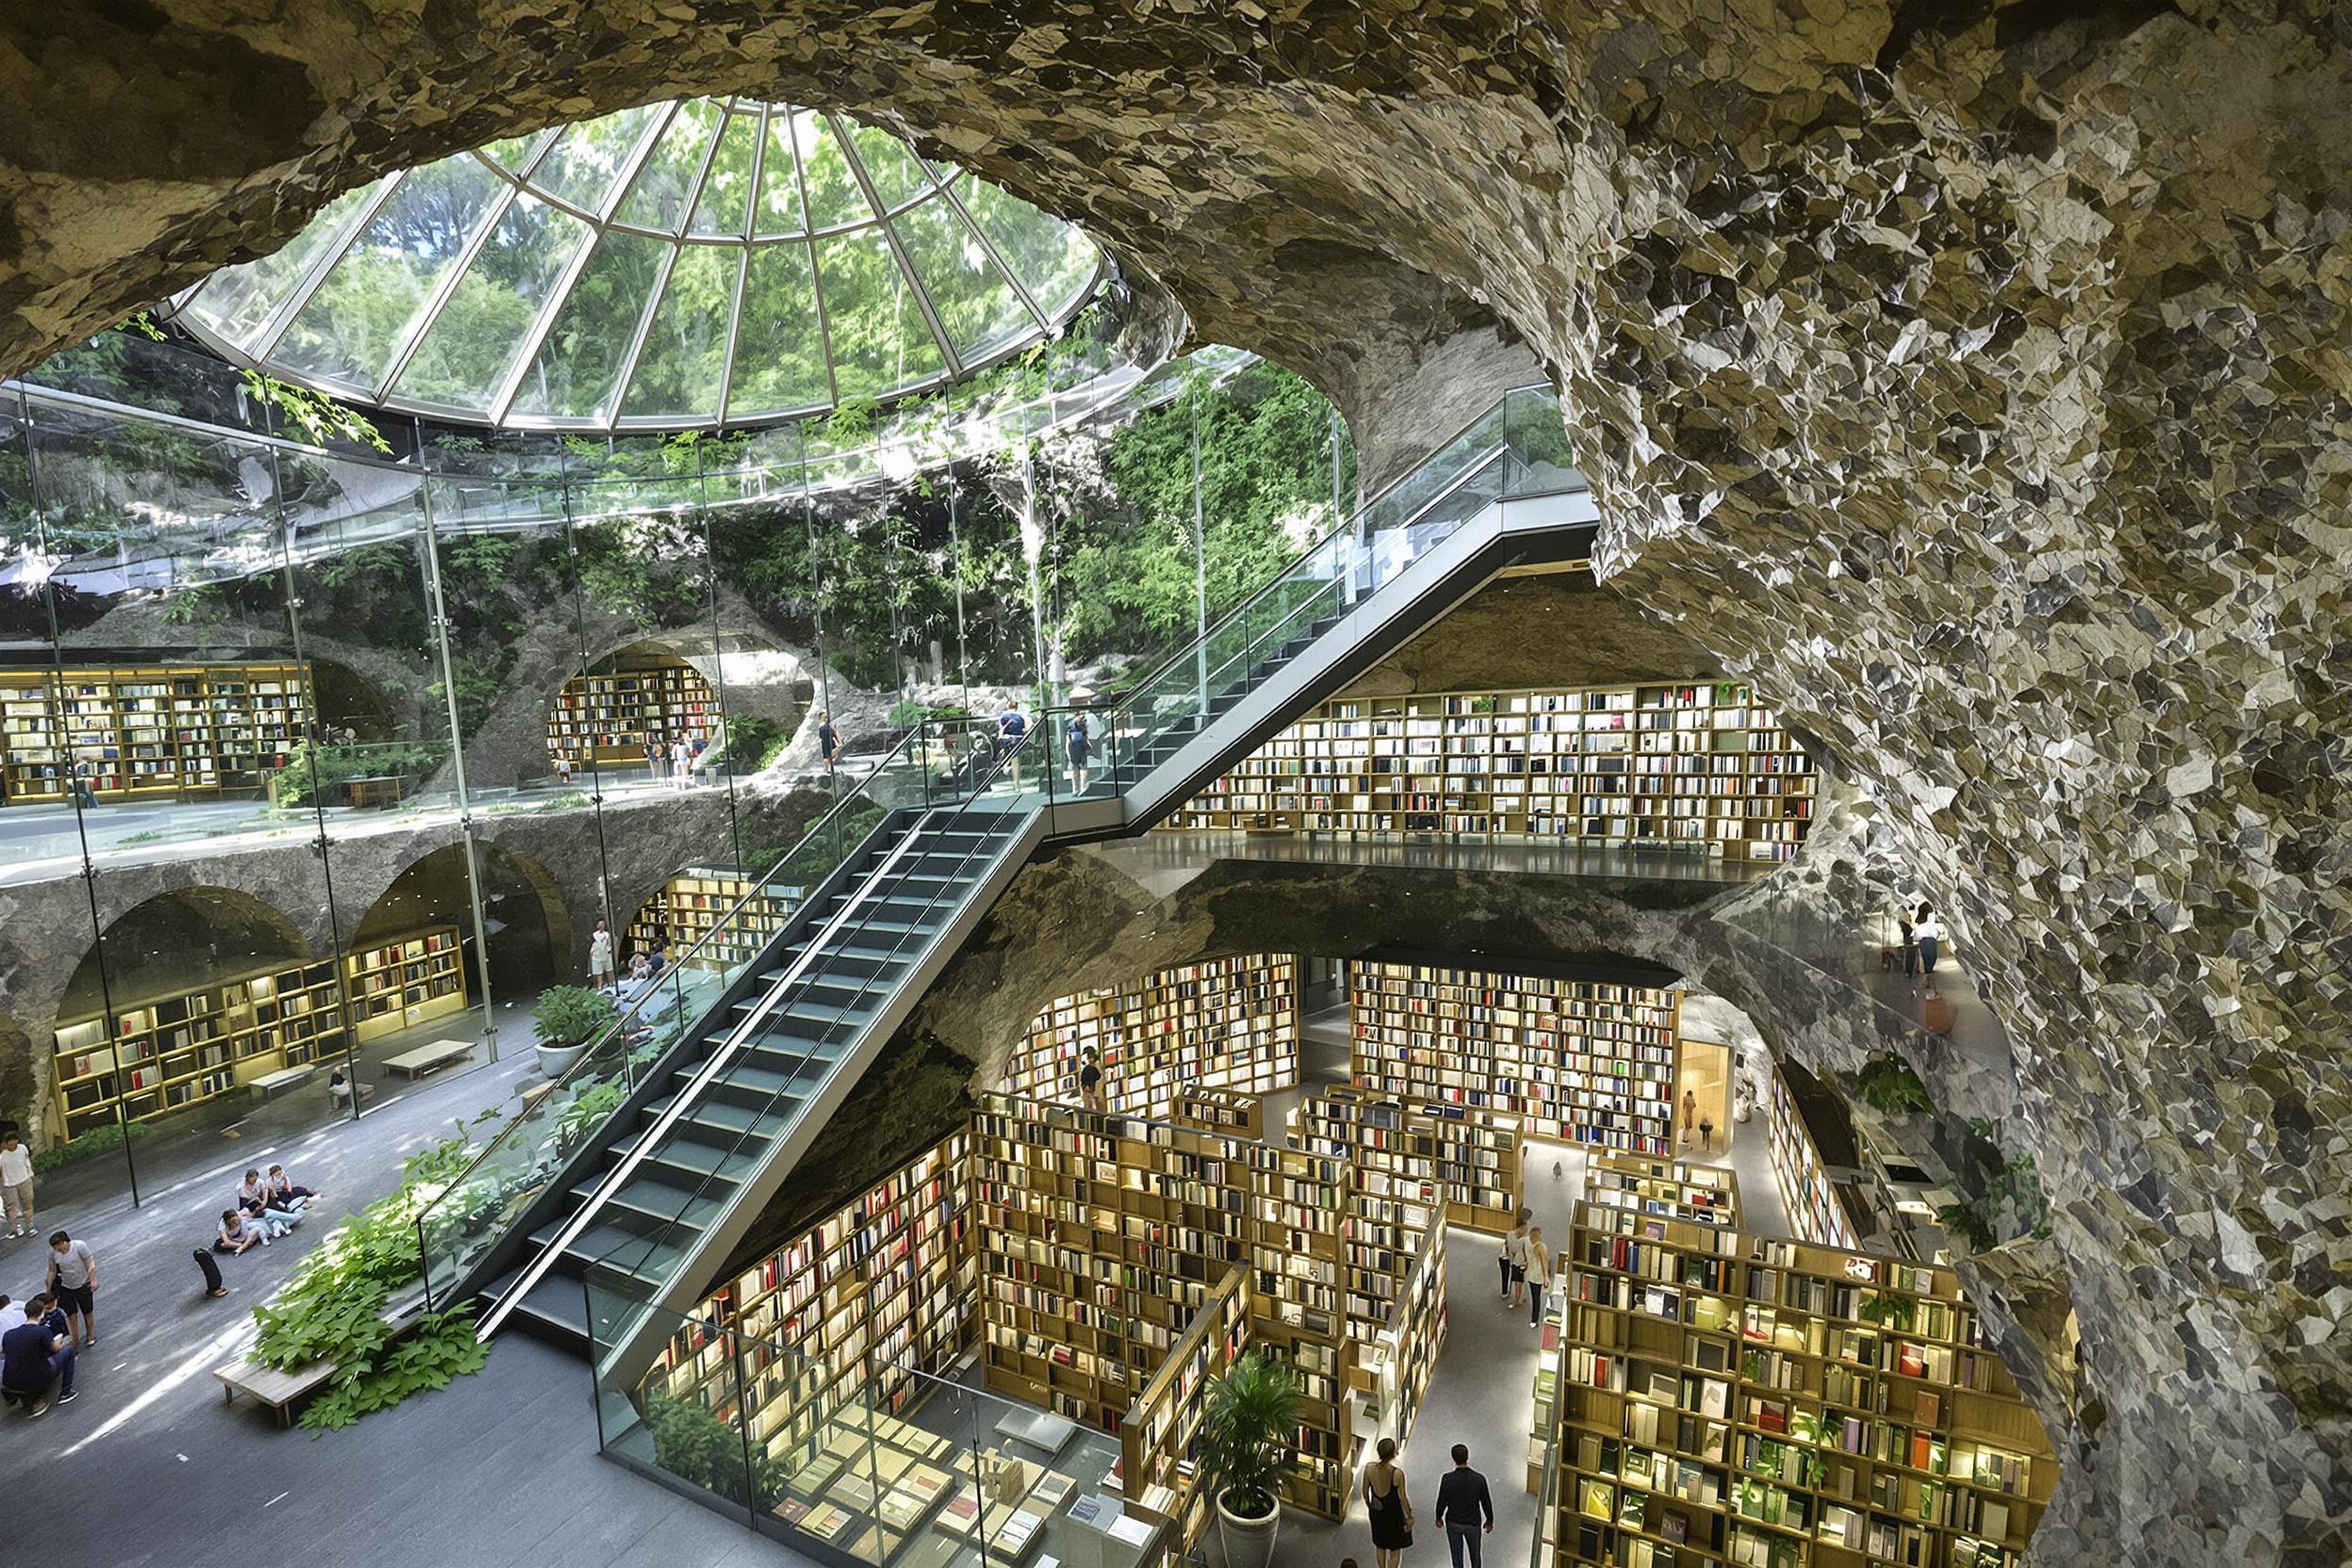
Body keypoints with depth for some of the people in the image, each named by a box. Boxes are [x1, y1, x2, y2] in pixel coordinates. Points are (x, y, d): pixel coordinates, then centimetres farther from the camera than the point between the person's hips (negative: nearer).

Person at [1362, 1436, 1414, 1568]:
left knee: (1379, 1546, 27)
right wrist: (1409, 1517, 0)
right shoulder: (1397, 1473, -30)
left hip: (1377, 1513, 3)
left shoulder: (1369, 1468, -20)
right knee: (1395, 1549, 21)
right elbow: (1402, 1499, -18)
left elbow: (1365, 1491, -6)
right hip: (1394, 1514, -3)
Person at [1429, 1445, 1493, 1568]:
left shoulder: (1447, 1479, -25)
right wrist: (1489, 1520, 9)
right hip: (1473, 1523, 1)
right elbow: (1486, 1503, -12)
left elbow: (1442, 1501, -14)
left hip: (1453, 1523, -1)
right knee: (1474, 1552, 27)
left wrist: (1438, 1517, 6)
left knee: (1457, 1554, 20)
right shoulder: (1479, 1479, -24)